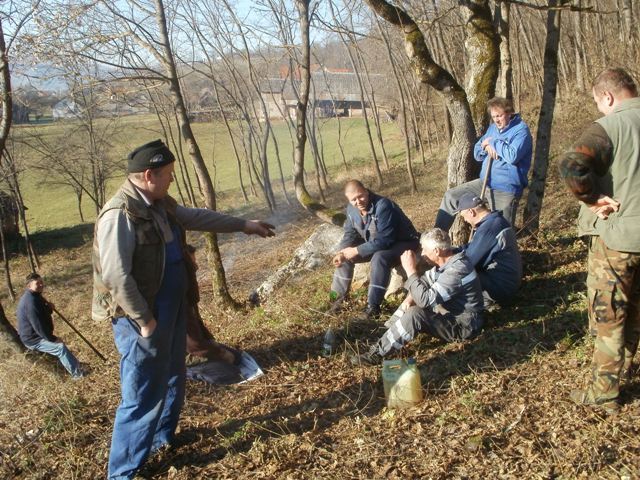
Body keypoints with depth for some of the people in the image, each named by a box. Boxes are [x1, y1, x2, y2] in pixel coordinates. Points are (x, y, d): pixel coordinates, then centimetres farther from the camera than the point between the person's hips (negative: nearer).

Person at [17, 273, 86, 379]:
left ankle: (76, 366, 27)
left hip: (35, 335, 11)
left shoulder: (34, 296, 7)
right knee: (60, 347, -19)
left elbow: (43, 314, 18)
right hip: (33, 339, -11)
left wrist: (49, 308, -4)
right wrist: (52, 338, -20)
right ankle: (76, 372, -10)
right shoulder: (31, 301, -28)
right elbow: (38, 325, -29)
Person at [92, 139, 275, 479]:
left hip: (171, 310, 10)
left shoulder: (160, 204, 6)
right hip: (142, 317, -10)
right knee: (144, 395, -1)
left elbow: (199, 218, 20)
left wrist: (243, 226, 25)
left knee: (172, 380, 24)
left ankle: (161, 437, 46)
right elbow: (116, 276, -26)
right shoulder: (120, 214, -24)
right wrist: (144, 320, -21)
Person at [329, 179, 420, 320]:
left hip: (402, 243, -8)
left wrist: (356, 251, -29)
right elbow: (350, 234, 3)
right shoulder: (352, 209, -8)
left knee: (379, 258, -36)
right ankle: (338, 296, 6)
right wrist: (342, 253, -16)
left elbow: (384, 240, -35)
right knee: (344, 255, -1)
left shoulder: (383, 206, -32)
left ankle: (373, 307, -29)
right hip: (374, 243, 8)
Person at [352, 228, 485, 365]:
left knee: (415, 315, -28)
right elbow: (426, 280, 16)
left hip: (463, 325, -10)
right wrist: (411, 297, -4)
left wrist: (411, 270, -25)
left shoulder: (458, 269, -29)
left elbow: (425, 299, -32)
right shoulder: (447, 261, 1)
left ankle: (377, 353, -21)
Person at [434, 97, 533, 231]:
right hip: (485, 183, 8)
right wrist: (486, 147, -8)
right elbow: (477, 154, 15)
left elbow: (513, 156, -29)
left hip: (505, 189, -7)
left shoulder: (521, 130, -12)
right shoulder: (492, 128, 11)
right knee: (451, 196, 5)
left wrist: (493, 142, -16)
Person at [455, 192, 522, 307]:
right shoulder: (496, 220, 6)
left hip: (501, 288, -10)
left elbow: (470, 261, -19)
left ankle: (485, 298, -1)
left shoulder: (488, 228, -26)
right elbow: (474, 247, 16)